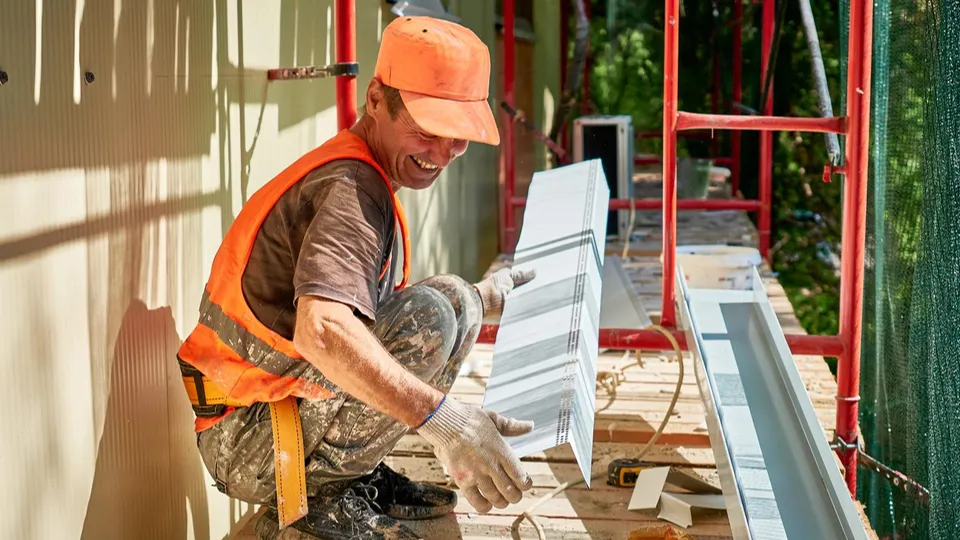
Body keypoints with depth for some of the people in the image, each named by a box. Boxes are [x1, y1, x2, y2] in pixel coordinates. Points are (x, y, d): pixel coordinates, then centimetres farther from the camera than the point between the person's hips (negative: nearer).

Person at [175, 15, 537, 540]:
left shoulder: (355, 178, 13)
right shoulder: (350, 186, -19)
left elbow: (353, 303, 22)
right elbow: (321, 329, -37)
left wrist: (481, 297, 25)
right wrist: (441, 417, -43)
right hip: (248, 448, -10)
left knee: (455, 303, 13)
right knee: (436, 308, -25)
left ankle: (359, 477, 8)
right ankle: (319, 492, -12)